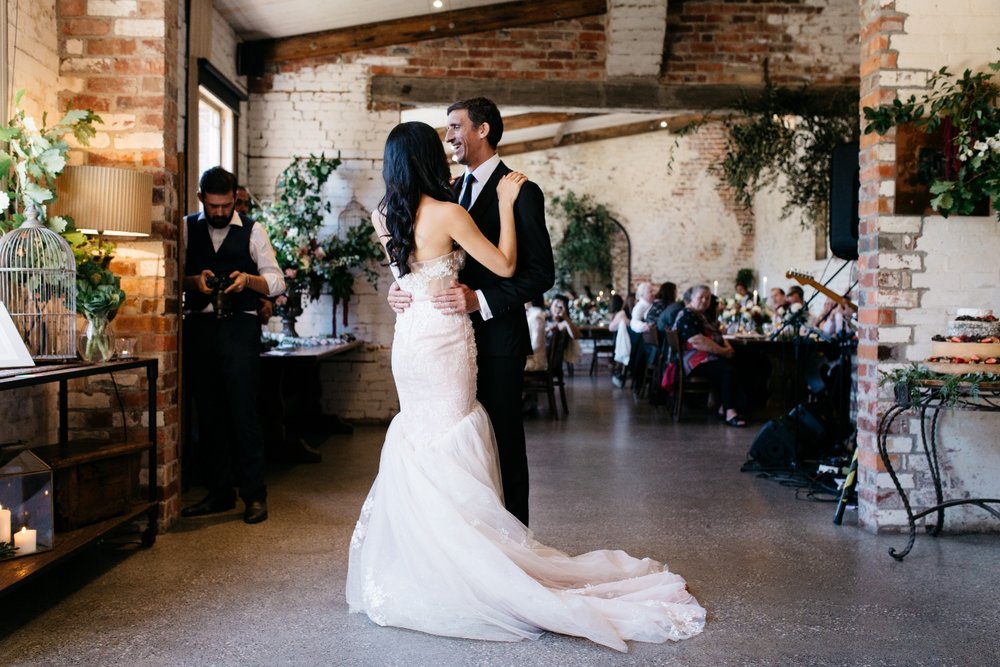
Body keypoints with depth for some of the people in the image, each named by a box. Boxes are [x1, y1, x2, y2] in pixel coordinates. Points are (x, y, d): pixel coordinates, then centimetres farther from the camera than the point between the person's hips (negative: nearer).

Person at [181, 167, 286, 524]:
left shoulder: (252, 230, 3)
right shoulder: (188, 228, 10)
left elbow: (277, 282, -1)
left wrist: (248, 279, -20)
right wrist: (194, 281, -14)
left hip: (239, 327, -3)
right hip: (199, 326, 3)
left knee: (243, 411, -5)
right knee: (208, 412, 8)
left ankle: (254, 494, 3)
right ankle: (219, 492, 19)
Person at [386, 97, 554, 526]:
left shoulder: (520, 192, -6)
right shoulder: (451, 191, 16)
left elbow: (541, 273, -12)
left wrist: (479, 300, -23)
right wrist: (401, 286, -3)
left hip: (497, 338, -6)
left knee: (502, 442, 2)